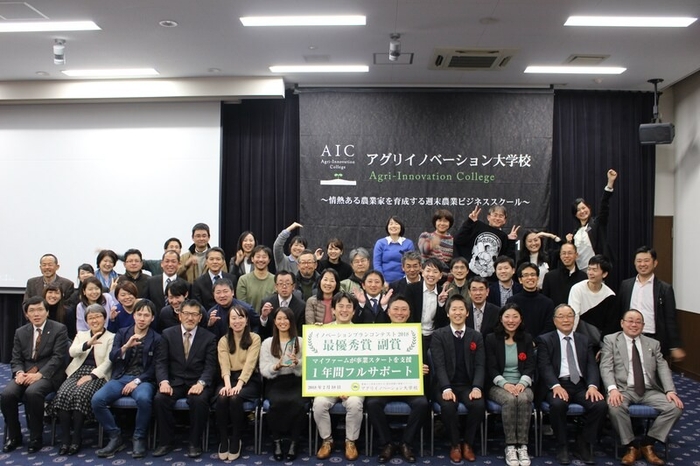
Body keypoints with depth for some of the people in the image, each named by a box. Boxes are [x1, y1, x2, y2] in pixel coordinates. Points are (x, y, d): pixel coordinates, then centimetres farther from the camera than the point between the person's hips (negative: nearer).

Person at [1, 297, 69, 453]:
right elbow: (16, 359, 11)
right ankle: (13, 436, -1)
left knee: (32, 392, -35)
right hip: (25, 373, 5)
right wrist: (19, 372, -12)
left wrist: (39, 374, -22)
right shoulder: (20, 332, 14)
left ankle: (36, 438, -16)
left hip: (48, 374, -5)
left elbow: (58, 357, -10)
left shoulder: (59, 329, -2)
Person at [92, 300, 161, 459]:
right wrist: (126, 346, -20)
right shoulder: (122, 332, 12)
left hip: (143, 379, -3)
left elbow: (154, 368, 0)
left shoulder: (156, 338, 5)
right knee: (97, 399, -25)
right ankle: (115, 437, -7)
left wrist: (136, 381, -14)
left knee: (144, 399, -37)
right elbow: (112, 357, 0)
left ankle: (139, 438, -13)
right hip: (120, 377, 3)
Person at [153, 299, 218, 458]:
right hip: (174, 381, 2)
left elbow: (210, 366, -4)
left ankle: (194, 443, -12)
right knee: (160, 398, -27)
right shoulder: (167, 334, 6)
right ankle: (166, 441, -7)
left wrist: (201, 383, -23)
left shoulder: (209, 337, 2)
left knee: (199, 400, -33)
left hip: (198, 383, -2)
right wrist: (164, 381, -18)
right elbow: (161, 362, 1)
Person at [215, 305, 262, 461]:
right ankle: (223, 441, -15)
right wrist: (227, 384, -26)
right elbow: (224, 365, -7)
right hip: (229, 379, 2)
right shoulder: (223, 341, 8)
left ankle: (235, 442, -14)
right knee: (222, 398, -30)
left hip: (249, 379, -2)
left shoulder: (254, 338, 0)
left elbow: (250, 363, -13)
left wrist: (239, 384, -28)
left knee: (235, 398, -32)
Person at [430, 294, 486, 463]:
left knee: (479, 405, -28)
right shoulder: (438, 335, 0)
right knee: (448, 406, -32)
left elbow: (480, 365, 1)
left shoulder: (476, 336, 9)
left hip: (468, 386, 2)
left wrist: (477, 387, -18)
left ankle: (468, 444, -2)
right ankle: (454, 445, -6)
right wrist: (446, 388, -25)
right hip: (445, 386, -2)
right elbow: (439, 365, -10)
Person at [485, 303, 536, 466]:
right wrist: (505, 384, -19)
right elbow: (491, 368, -3)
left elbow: (531, 366, 3)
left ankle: (522, 446, -28)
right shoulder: (491, 339, 3)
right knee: (510, 400, -34)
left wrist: (522, 383, -16)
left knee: (524, 399, -33)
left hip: (522, 384, 2)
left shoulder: (527, 338, 10)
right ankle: (510, 446, -27)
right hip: (498, 385, -1)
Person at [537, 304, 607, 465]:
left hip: (581, 385, 3)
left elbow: (592, 366, 7)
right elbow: (544, 367, -5)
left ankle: (583, 445, -2)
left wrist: (592, 386, -12)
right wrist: (556, 386, -22)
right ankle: (562, 446, -10)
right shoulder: (545, 340, 7)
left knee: (601, 405, -25)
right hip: (558, 385, -3)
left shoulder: (584, 340, 18)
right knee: (558, 404, -34)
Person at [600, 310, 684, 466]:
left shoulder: (653, 344, 19)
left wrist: (670, 390, -10)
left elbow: (663, 368, 9)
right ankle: (631, 446, -10)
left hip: (649, 391, 4)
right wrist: (612, 389, -21)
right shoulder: (610, 340, 8)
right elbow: (606, 367, -3)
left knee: (676, 407, -21)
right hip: (623, 389, -4)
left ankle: (647, 444, -4)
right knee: (615, 407, -35)